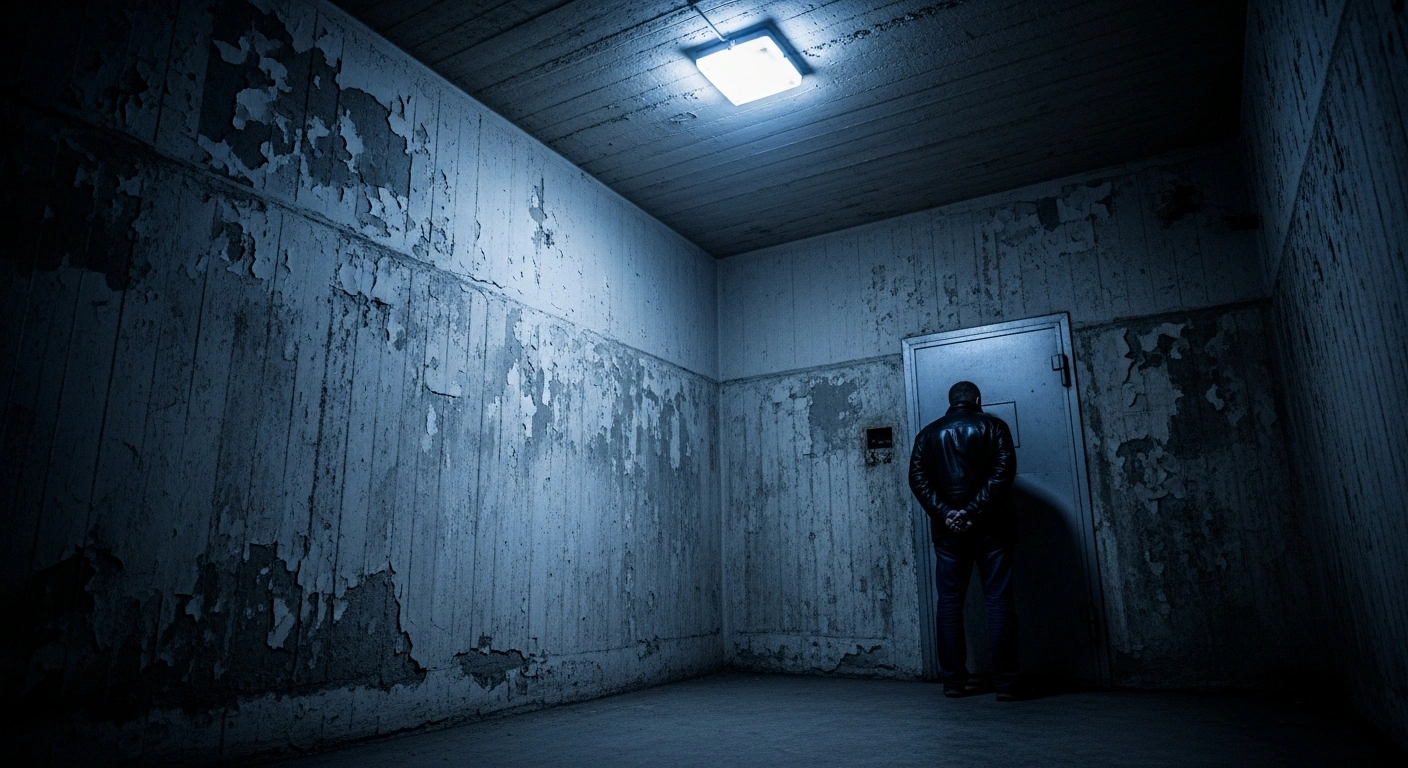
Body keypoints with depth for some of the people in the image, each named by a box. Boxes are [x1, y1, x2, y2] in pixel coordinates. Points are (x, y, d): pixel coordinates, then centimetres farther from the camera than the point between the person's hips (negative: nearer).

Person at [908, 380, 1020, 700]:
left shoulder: (929, 434, 10)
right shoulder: (993, 426, 4)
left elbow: (917, 478, -2)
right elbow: (1004, 470, -10)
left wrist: (945, 513, -9)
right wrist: (973, 510, -14)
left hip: (947, 529, 2)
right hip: (990, 525, -2)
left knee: (950, 602, 7)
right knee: (998, 600, 2)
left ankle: (953, 680, 9)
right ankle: (1005, 683, 1)